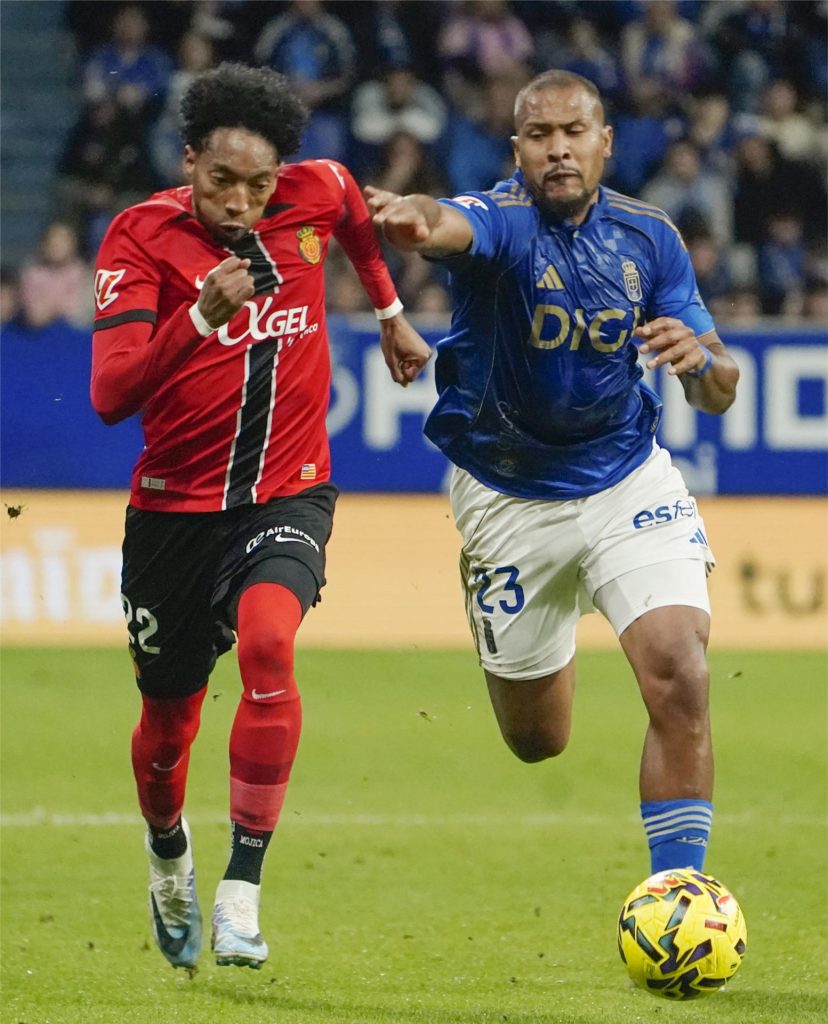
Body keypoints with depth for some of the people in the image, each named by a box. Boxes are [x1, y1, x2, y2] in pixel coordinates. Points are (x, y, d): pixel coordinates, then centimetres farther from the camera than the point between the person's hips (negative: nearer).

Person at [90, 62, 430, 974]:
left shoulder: (314, 196, -5)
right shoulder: (142, 237, -16)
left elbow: (356, 218, 23)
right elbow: (109, 396, -27)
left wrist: (390, 316, 30)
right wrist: (202, 314, -39)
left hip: (288, 494, 1)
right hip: (175, 507, -1)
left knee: (266, 641, -29)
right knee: (168, 720, 11)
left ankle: (242, 888, -23)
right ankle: (168, 853, 46)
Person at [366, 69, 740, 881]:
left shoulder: (648, 237, -4)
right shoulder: (503, 220, -16)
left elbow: (720, 393, -1)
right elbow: (452, 227, -43)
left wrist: (698, 359, -25)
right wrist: (412, 219, -68)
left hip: (627, 480, 2)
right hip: (507, 499, -2)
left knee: (680, 677, -21)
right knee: (537, 739, 10)